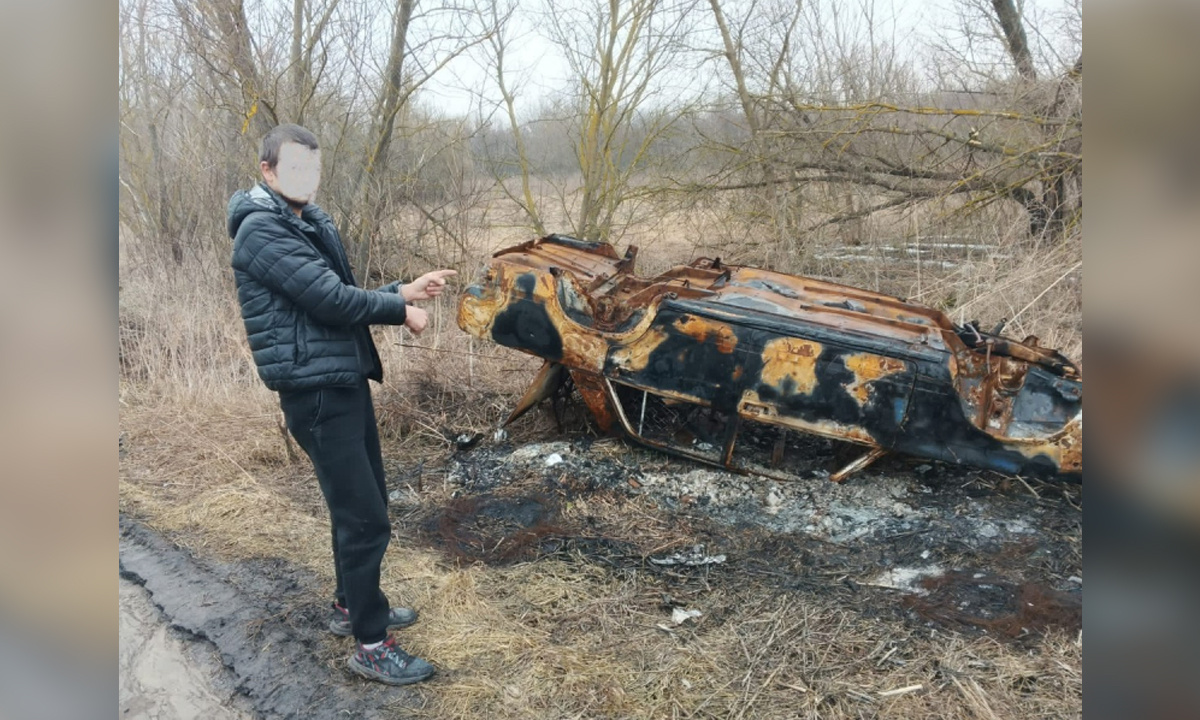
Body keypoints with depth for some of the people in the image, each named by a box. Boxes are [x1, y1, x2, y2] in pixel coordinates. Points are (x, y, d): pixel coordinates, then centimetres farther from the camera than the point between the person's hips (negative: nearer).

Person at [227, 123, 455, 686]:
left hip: (345, 382, 10)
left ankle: (350, 606, 37)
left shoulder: (311, 223, 15)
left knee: (357, 507, 19)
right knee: (365, 518, -6)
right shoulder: (262, 230, -16)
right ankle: (371, 646, 7)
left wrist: (405, 291, 3)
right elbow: (332, 301, -23)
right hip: (316, 392, -10)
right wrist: (401, 311, -9)